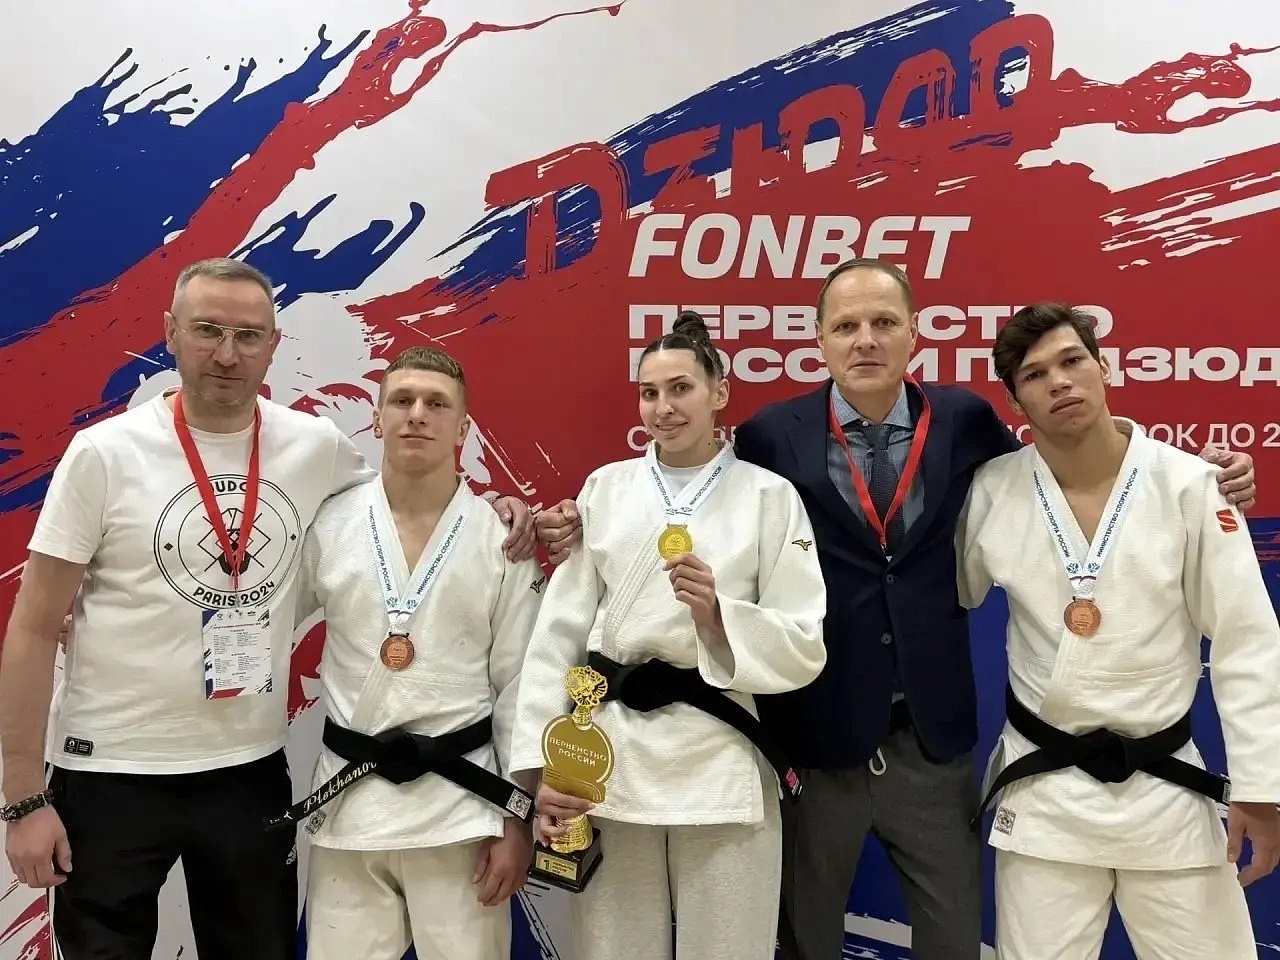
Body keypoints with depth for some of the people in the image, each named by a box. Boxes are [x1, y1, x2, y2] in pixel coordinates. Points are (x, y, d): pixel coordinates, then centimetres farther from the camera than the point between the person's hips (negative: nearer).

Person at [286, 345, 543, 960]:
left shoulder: (502, 537, -3)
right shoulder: (330, 524, 0)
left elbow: (520, 685, -1)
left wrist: (518, 817, -2)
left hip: (462, 800, -1)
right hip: (348, 798, 1)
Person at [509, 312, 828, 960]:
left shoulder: (770, 496, -1)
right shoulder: (605, 489, 5)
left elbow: (804, 649, -3)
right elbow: (558, 632, 2)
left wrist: (717, 613, -19)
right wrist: (544, 765, -4)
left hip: (720, 762, -1)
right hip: (609, 756, 2)